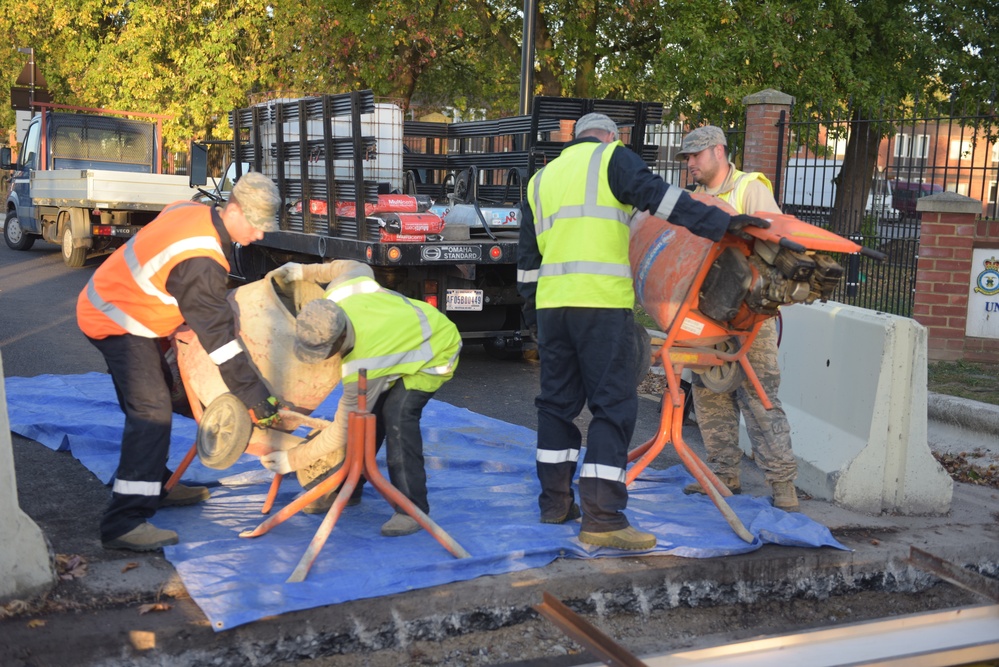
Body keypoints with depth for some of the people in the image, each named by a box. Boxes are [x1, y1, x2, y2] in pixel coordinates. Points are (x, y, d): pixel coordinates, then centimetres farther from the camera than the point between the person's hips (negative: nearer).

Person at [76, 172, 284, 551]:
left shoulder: (194, 212, -4)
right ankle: (124, 523, -22)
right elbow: (219, 336, -30)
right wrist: (258, 401, -26)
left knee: (154, 402, 20)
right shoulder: (199, 262, -32)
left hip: (113, 304, 10)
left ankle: (156, 485, 33)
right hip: (117, 323, -10)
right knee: (151, 412, -18)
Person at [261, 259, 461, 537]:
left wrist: (292, 460, -24)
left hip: (436, 351, -9)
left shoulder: (363, 368, -41)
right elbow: (359, 268, 0)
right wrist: (304, 271, 0)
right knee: (366, 412, 0)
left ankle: (412, 509, -20)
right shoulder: (338, 293, -26)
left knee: (397, 415, -28)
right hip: (410, 332, 9)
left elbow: (343, 431, -31)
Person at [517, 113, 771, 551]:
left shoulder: (541, 179, 24)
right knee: (613, 405, -5)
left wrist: (531, 309, 31)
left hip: (551, 302, 7)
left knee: (558, 400, 15)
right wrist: (719, 223, -13)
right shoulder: (613, 157, 6)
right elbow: (658, 197, -10)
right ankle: (602, 519, -9)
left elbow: (527, 255, 25)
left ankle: (555, 502, 22)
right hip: (602, 301, -6)